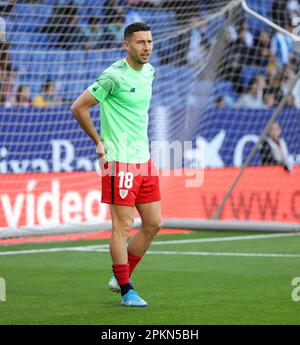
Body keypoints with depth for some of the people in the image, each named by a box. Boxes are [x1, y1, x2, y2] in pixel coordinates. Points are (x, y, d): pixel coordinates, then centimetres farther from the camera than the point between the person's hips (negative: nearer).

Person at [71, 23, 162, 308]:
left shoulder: (149, 71, 10)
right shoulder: (114, 76, -15)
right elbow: (78, 107, -11)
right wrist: (99, 142, -5)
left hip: (144, 159, 8)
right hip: (120, 161, -8)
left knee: (153, 224, 8)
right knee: (123, 225, -4)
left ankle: (121, 278, 23)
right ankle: (126, 291, 5)